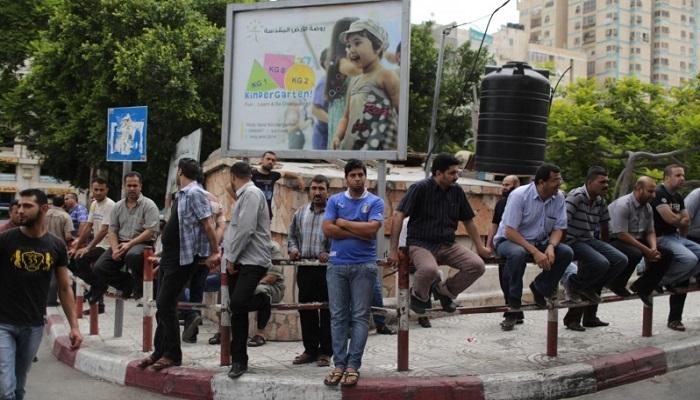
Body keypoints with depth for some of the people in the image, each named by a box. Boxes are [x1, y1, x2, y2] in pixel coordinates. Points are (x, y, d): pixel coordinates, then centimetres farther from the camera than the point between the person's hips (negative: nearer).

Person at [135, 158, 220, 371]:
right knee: (162, 304, 11)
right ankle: (160, 352, 20)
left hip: (183, 257, -10)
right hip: (170, 255, 10)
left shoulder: (194, 193, -14)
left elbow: (208, 224, -19)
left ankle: (172, 355, 2)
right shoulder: (181, 194, 15)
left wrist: (215, 252, -21)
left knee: (166, 304, -8)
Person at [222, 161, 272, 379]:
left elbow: (245, 229, -17)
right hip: (238, 261, 9)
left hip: (252, 261, -9)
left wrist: (231, 258, -12)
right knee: (237, 311, 5)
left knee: (237, 303, -27)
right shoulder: (243, 196, 21)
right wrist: (228, 256, 15)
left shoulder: (252, 194, -10)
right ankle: (238, 360, 8)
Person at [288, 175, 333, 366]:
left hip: (326, 267, -5)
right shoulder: (301, 212, 15)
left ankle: (325, 352, 9)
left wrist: (329, 254, -20)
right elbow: (292, 235, 22)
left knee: (327, 311, 0)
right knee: (306, 309, 10)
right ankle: (310, 349, 20)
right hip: (304, 267, 5)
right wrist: (293, 249, 4)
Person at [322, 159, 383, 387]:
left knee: (360, 316, -2)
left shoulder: (375, 202, 4)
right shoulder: (335, 200, 9)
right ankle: (339, 364, 8)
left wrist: (343, 223, -4)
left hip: (364, 266, -2)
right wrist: (359, 232, -8)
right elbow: (328, 229, -4)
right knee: (338, 316, 3)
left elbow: (372, 228, -12)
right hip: (337, 265, 2)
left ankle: (353, 366, 2)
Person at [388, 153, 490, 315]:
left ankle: (444, 290, 9)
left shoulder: (457, 191, 7)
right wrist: (393, 250, -17)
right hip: (421, 244, -5)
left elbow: (468, 221, 19)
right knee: (429, 269, -37)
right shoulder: (420, 188, -10)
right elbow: (398, 216, -13)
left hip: (447, 245, 5)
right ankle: (419, 295, -1)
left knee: (477, 265, -17)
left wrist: (480, 247, 19)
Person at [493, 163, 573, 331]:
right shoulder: (519, 195, -21)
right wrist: (535, 252, -32)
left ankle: (539, 288, 5)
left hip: (539, 242, 5)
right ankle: (512, 308, -25)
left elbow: (558, 228, 0)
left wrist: (550, 247, -23)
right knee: (518, 253, -39)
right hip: (509, 240, -5)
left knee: (566, 253, -19)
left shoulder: (559, 197, -5)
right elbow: (510, 231, -24)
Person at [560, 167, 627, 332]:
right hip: (572, 241, -8)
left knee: (621, 260, -8)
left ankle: (590, 288, 4)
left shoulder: (600, 201, 9)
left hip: (590, 240, 8)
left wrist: (605, 249, 24)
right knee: (601, 263, -30)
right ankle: (572, 282, -4)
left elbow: (604, 228, 22)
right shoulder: (576, 196, -15)